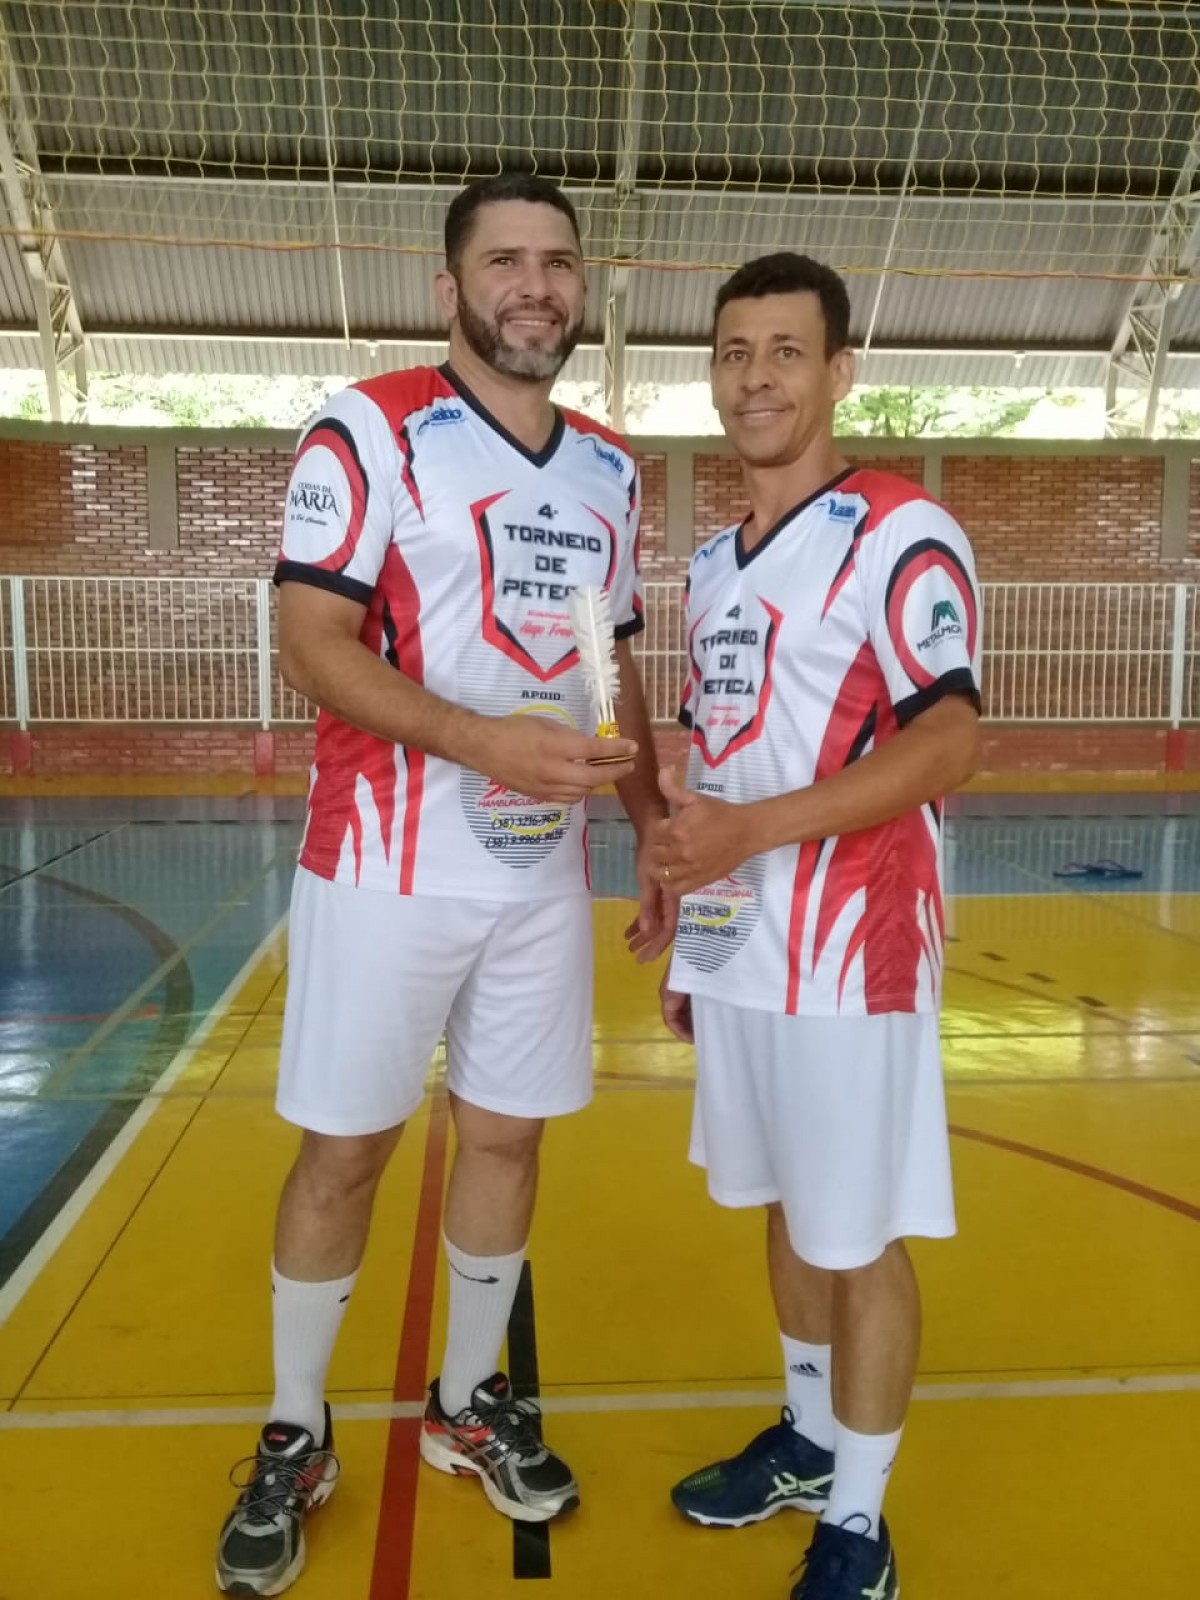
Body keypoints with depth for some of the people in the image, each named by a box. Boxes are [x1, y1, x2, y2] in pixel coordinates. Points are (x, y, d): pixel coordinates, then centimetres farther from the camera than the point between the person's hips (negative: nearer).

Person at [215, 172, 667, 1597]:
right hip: (387, 868, -5)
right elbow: (311, 643, -14)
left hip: (545, 874, 5)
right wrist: (485, 743, -26)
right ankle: (292, 1437, 27)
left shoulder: (610, 471, 10)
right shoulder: (370, 432, -7)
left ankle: (466, 1404, 33)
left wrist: (657, 831, 11)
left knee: (507, 1135, 12)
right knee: (343, 1147, 5)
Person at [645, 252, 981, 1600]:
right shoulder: (714, 561, 14)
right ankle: (806, 1440, 39)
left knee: (859, 1237, 5)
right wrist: (682, 922, 18)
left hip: (848, 958, -7)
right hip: (735, 954, 7)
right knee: (783, 1212, 19)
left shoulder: (902, 535, -10)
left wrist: (756, 831, -26)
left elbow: (946, 743, -19)